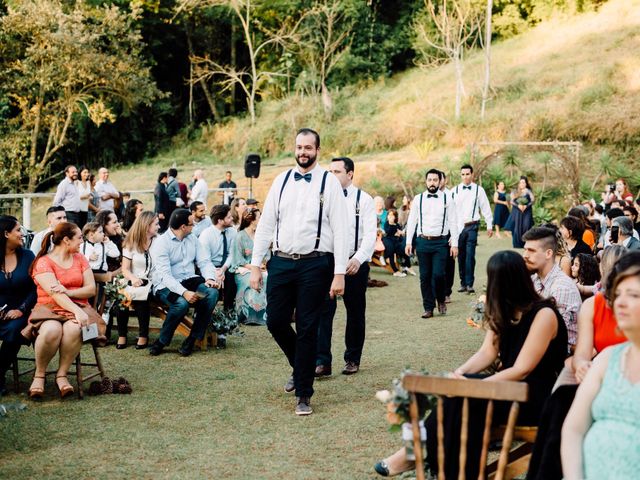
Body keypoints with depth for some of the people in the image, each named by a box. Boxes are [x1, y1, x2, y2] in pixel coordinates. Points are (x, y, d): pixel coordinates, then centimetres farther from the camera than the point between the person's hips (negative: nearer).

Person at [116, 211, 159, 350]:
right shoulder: (131, 243, 6)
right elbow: (125, 269, -1)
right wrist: (133, 278, -22)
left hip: (151, 283, 0)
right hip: (135, 282, 0)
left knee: (141, 295, -32)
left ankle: (143, 335, -14)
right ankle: (122, 335, -10)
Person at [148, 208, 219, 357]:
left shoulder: (192, 239, 12)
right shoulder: (161, 243, -11)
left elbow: (204, 261, 8)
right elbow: (165, 275, -21)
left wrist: (210, 278, -15)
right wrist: (184, 292, -34)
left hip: (189, 281, 6)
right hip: (166, 286, -6)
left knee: (212, 293, -24)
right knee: (182, 303, -37)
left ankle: (192, 340, -17)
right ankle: (162, 342, -14)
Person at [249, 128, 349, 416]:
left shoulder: (329, 183, -2)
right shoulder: (281, 181, 9)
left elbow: (340, 230, -5)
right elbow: (266, 224, 10)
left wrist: (339, 274, -11)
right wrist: (255, 266, 5)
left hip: (315, 265, -4)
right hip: (281, 262, 4)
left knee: (307, 330, 1)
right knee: (276, 322, 5)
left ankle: (303, 395, 13)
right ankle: (300, 368, 35)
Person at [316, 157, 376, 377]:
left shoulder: (363, 200, -1)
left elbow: (370, 234, -7)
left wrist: (358, 259, -22)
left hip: (354, 264, -1)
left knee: (355, 313, 10)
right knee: (324, 311, -8)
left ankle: (353, 359, 23)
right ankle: (322, 361, -8)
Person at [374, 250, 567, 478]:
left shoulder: (543, 314, -18)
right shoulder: (502, 311, 7)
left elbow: (522, 370, -20)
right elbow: (487, 353, 3)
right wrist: (460, 373, -16)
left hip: (536, 397, -7)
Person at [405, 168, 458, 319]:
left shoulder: (447, 199, 3)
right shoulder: (418, 199, 7)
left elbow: (453, 222, 3)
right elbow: (411, 221, 8)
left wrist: (454, 244, -2)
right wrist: (408, 242, 2)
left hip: (440, 242, -2)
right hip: (423, 242, 2)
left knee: (438, 274, -11)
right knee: (425, 276, 4)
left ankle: (441, 300, 16)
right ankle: (428, 308, 14)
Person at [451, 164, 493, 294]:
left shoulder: (478, 190, 0)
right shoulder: (454, 191, 3)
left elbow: (485, 208, 5)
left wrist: (489, 225, 7)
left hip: (472, 226, -2)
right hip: (457, 227, 2)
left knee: (470, 255, -8)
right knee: (461, 256, 8)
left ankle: (469, 284, -5)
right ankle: (463, 283, 17)